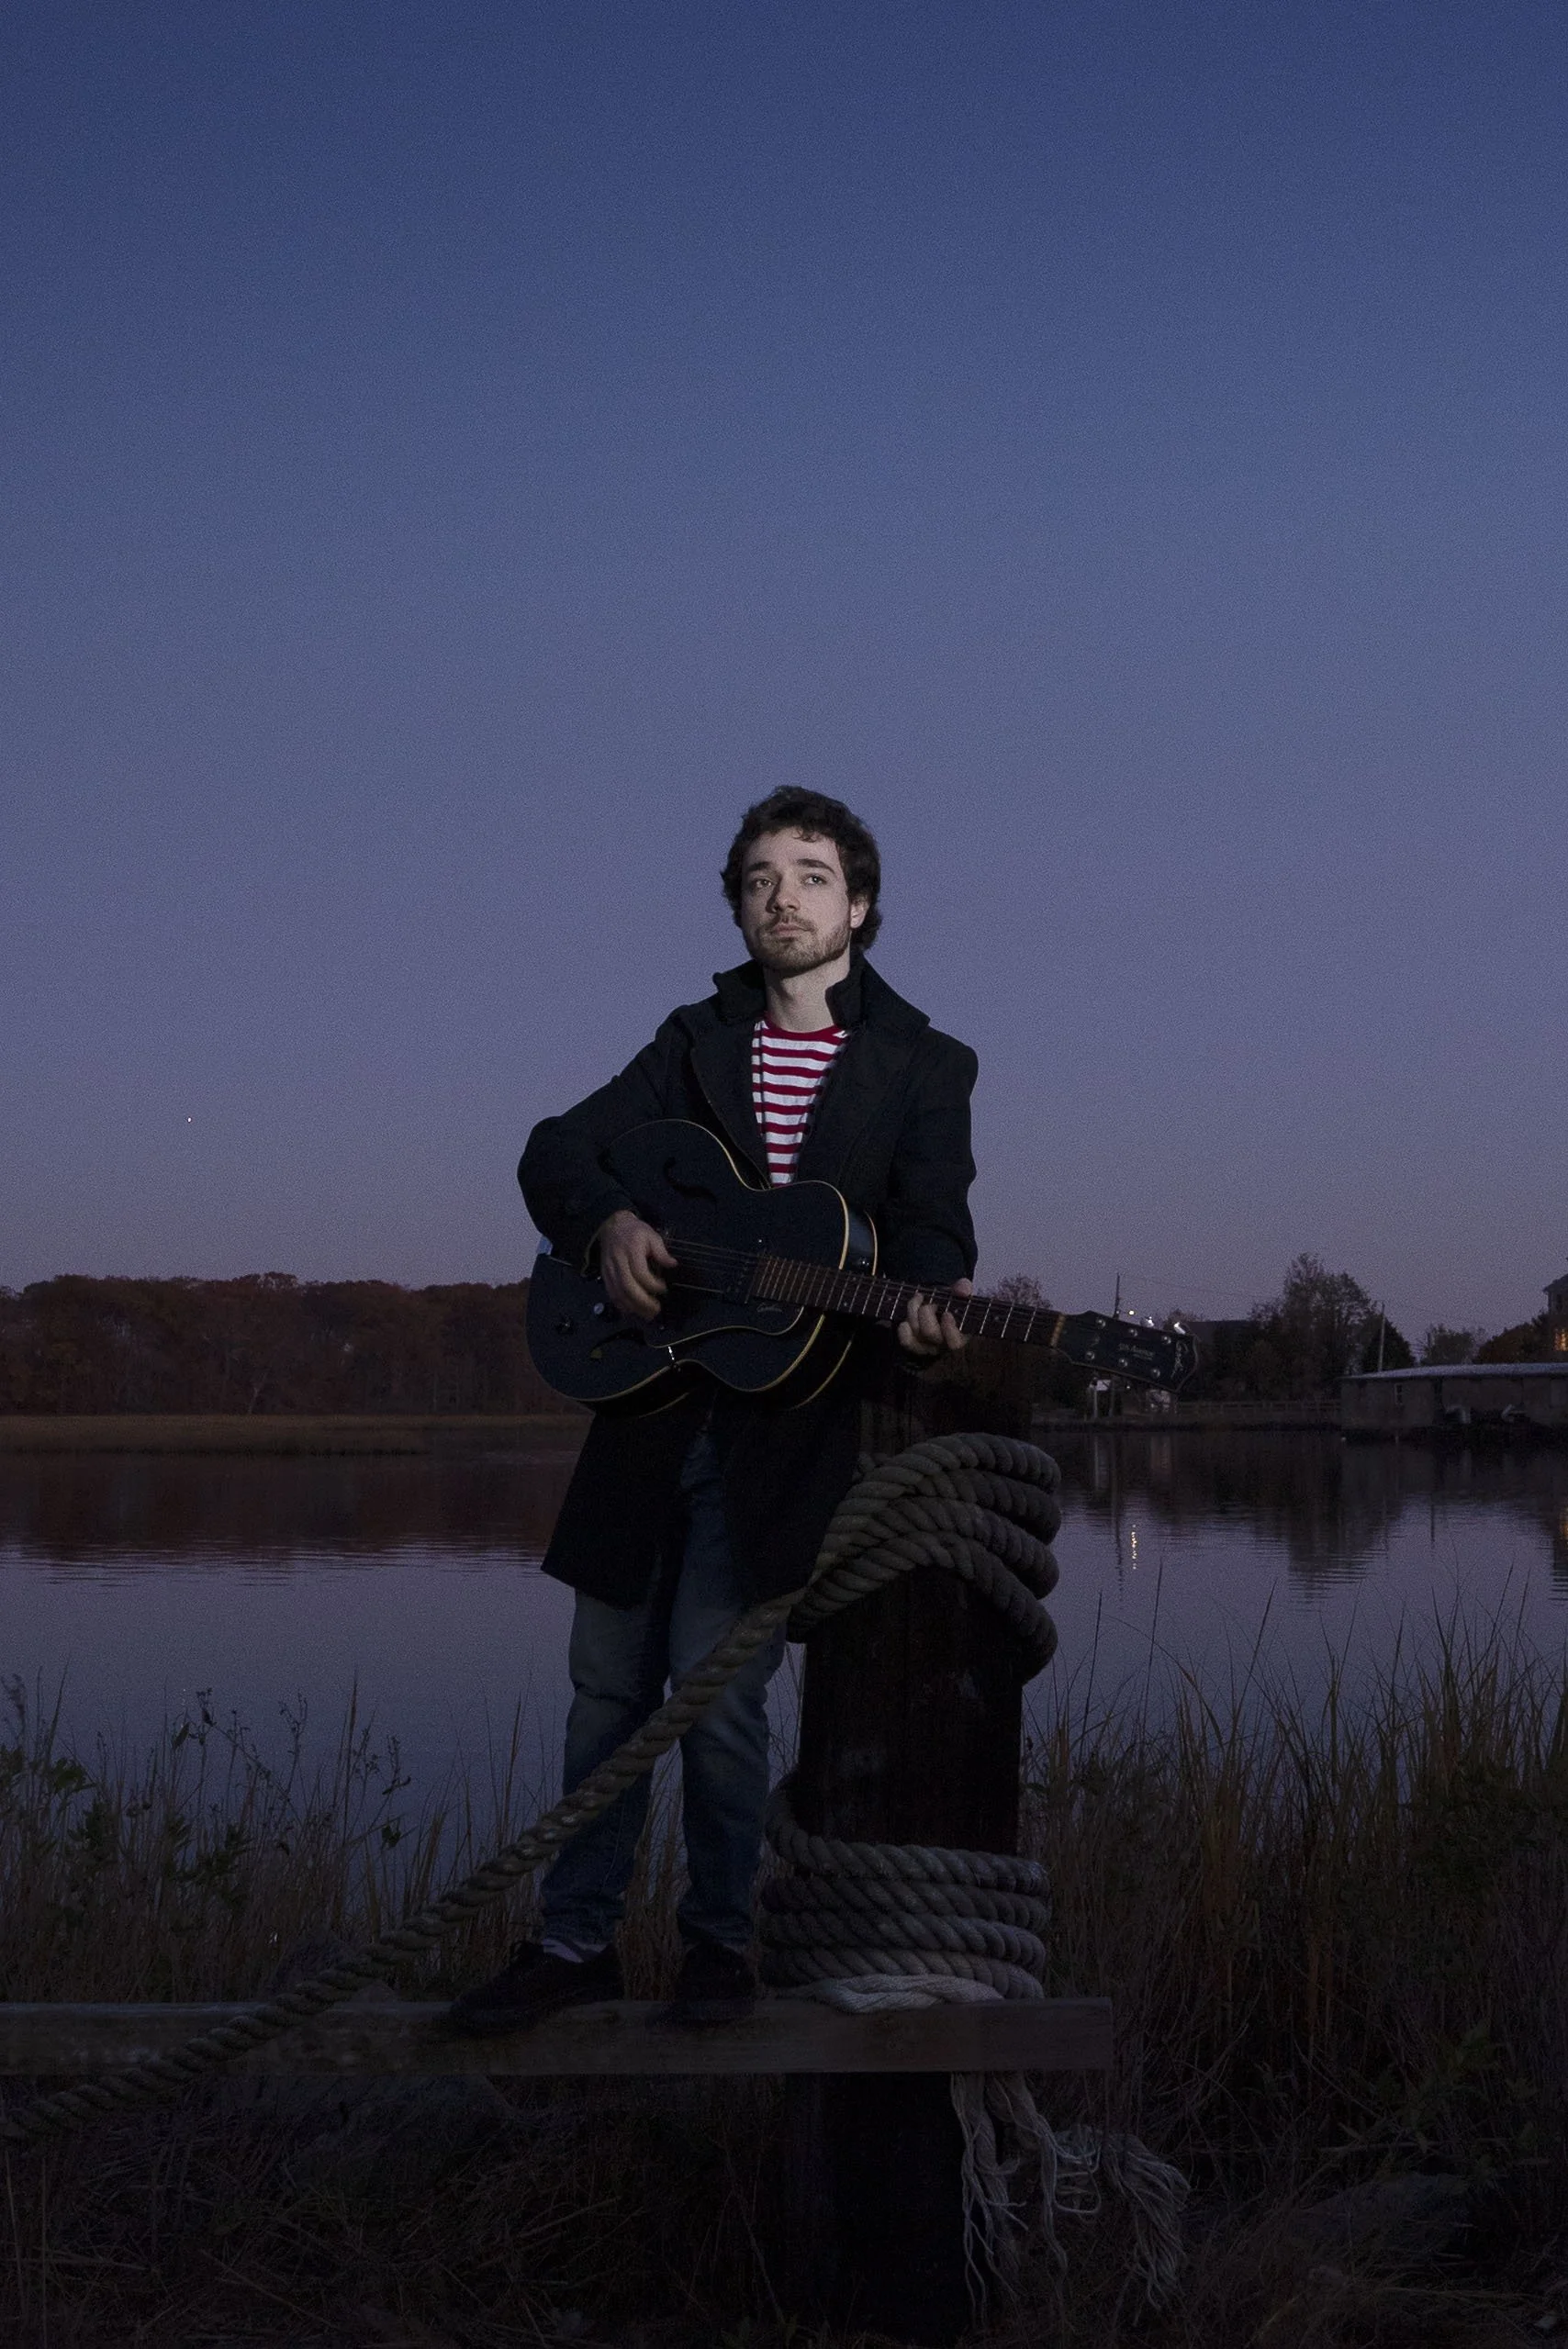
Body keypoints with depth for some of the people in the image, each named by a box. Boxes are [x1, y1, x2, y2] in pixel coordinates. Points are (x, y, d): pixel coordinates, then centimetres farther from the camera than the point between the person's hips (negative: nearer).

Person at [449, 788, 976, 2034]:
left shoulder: (925, 1066, 4)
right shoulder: (698, 1039, 13)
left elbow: (932, 1221, -6)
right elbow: (556, 1148, 7)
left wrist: (924, 1305, -29)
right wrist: (607, 1221, -15)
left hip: (787, 1420, -4)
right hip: (652, 1401, 4)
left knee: (715, 1684, -9)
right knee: (607, 1680, 9)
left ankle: (722, 1941, 11)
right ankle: (578, 1939, 22)